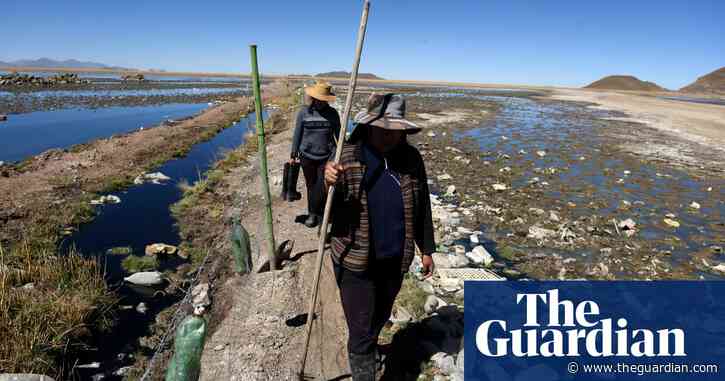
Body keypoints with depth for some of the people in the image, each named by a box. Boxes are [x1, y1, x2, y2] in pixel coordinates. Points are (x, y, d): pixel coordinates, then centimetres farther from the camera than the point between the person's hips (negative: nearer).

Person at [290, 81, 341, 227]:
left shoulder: (332, 113, 0)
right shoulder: (304, 112, -1)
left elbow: (338, 134, 8)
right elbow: (297, 135, 5)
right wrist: (293, 155, 6)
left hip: (326, 157, 0)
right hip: (307, 156, 0)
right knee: (311, 185, 11)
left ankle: (313, 213, 12)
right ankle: (313, 213, 25)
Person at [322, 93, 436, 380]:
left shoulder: (411, 159, -7)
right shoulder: (346, 158, -17)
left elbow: (421, 208, 5)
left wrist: (426, 249, 11)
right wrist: (327, 182, -36)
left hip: (395, 260, 4)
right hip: (355, 262, -4)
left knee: (380, 317, 27)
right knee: (360, 330, 6)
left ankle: (367, 347, 58)